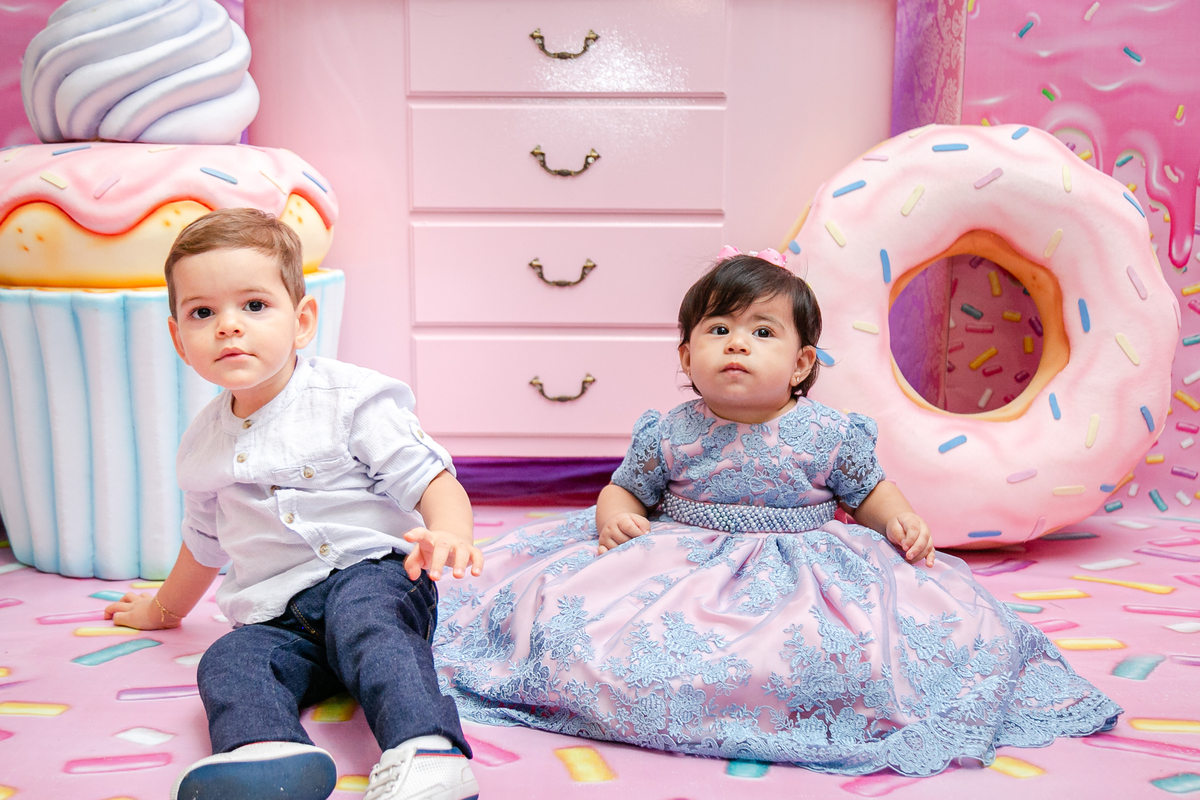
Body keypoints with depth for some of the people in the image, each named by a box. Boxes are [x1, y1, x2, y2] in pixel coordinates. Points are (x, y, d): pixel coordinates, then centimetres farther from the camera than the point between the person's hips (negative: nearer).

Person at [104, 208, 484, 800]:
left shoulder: (350, 399, -4)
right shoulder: (203, 445, 14)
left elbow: (433, 481, -10)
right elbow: (205, 542, 32)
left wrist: (448, 536, -32)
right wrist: (164, 609, 46)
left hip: (371, 575, -5)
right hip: (276, 617, 5)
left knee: (361, 613, -36)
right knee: (229, 662, -24)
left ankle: (425, 752, -54)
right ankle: (264, 752, -51)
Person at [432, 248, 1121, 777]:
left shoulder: (829, 433, -2)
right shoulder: (668, 435, -2)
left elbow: (869, 491, 11)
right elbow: (626, 488, 10)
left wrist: (902, 522, -8)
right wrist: (613, 515, -12)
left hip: (803, 567, 0)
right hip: (683, 566, 0)